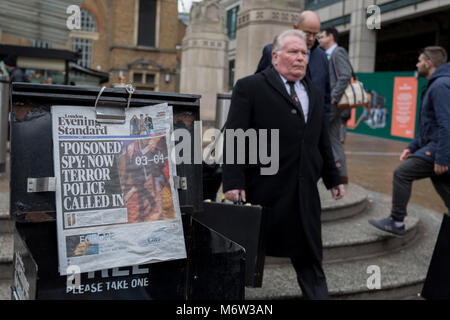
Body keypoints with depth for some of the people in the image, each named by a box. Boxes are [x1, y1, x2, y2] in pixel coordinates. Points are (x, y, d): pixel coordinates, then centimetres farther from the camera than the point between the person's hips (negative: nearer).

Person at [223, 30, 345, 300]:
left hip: (304, 193, 5)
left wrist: (333, 179, 22)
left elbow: (323, 141, 22)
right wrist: (233, 183, -16)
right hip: (261, 190, -5)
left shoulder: (314, 94, 17)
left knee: (310, 257, 11)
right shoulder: (250, 87, -3)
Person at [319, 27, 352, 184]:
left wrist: (333, 97, -21)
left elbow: (346, 75, -20)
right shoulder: (328, 56, 21)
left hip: (333, 102, -9)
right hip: (330, 102, 9)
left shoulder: (338, 52, -7)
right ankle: (342, 174, 12)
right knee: (334, 138, 9)